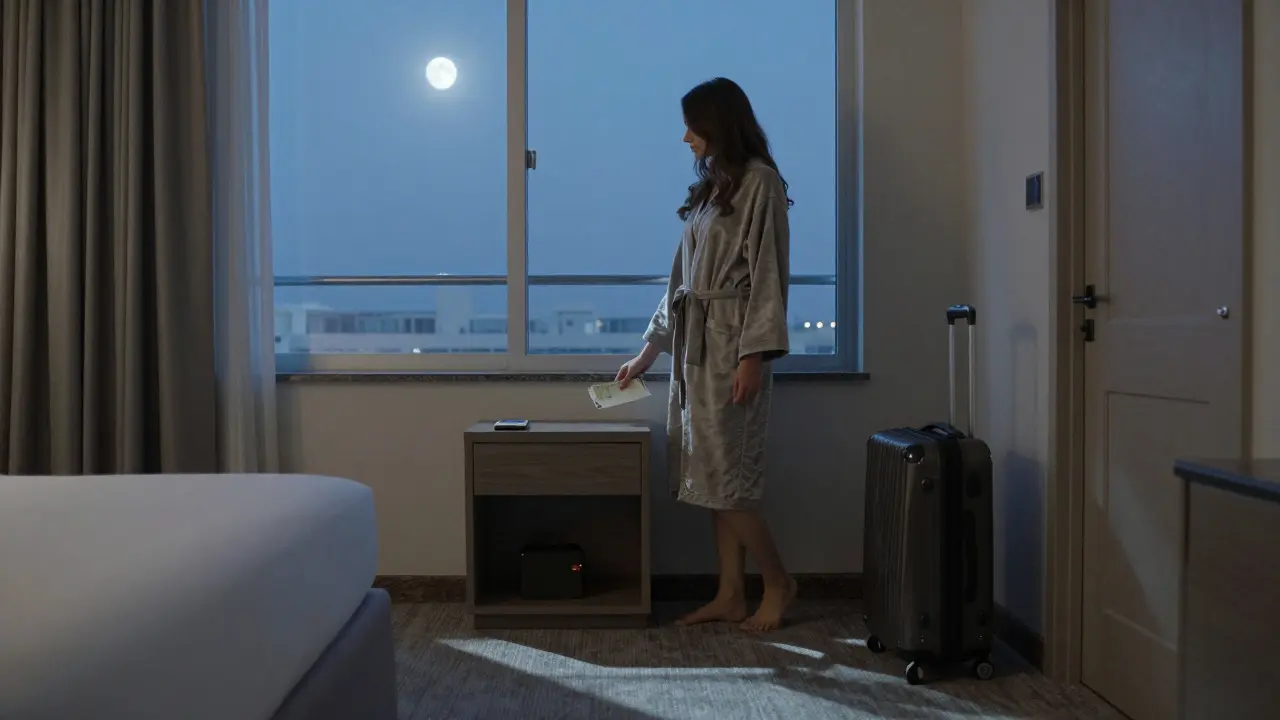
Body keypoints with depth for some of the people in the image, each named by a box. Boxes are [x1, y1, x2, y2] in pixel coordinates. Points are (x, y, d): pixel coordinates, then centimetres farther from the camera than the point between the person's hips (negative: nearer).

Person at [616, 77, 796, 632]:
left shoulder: (759, 181, -7)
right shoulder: (711, 187, 18)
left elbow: (768, 273, -14)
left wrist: (754, 355, -20)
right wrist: (648, 351, 19)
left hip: (731, 343, -8)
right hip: (695, 343, 8)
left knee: (724, 473, -6)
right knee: (713, 473, 8)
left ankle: (778, 583, 12)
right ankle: (730, 596, 16)